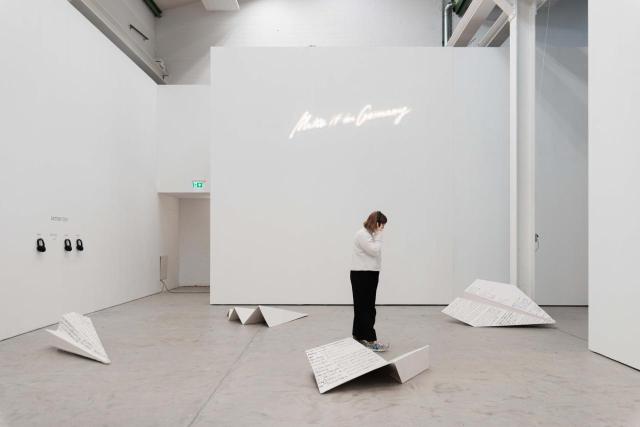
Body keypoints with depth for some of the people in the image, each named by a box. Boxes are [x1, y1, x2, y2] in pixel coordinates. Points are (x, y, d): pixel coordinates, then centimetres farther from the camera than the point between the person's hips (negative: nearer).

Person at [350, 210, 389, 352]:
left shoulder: (371, 234, 18)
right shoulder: (362, 234, -14)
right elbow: (374, 251, -20)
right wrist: (379, 235, -14)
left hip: (370, 274, 10)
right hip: (361, 275, -10)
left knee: (363, 307, 14)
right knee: (366, 308, -7)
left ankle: (358, 335, 23)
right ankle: (370, 340, -5)